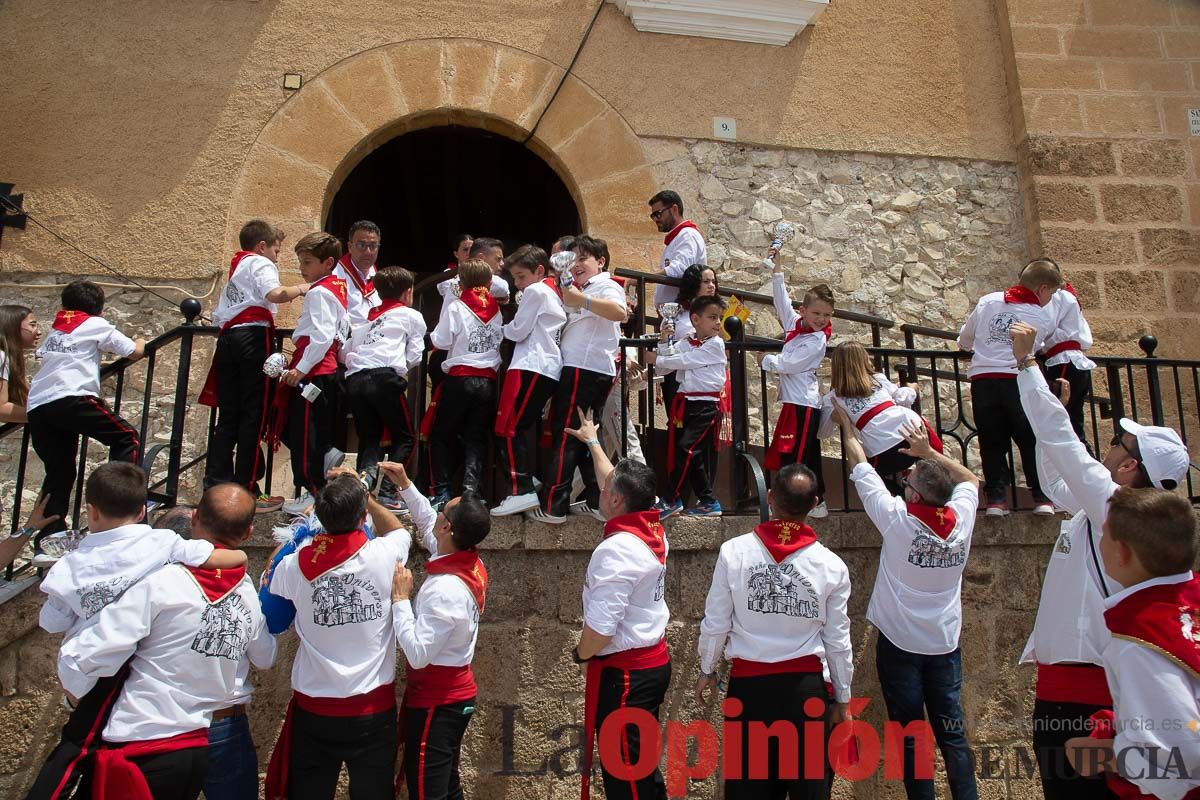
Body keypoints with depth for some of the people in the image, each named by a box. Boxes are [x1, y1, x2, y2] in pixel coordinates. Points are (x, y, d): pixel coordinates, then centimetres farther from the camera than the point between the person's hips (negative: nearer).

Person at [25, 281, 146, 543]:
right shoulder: (97, 325, 15)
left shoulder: (55, 330, 32)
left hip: (36, 406, 6)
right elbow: (134, 353, 16)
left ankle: (47, 536, 8)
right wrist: (140, 343, 38)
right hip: (71, 398, -6)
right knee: (126, 437, 0)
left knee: (59, 472, 12)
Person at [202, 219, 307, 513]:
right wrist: (301, 289, -1)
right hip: (254, 338, -8)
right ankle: (246, 491, -6)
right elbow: (275, 294, -17)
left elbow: (218, 316, 25)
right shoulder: (261, 264, 5)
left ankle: (216, 485, 6)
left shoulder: (236, 269, 30)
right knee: (254, 416, -6)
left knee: (229, 416, 8)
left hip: (227, 338, 8)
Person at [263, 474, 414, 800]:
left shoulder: (295, 566, -11)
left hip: (313, 709, 1)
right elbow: (399, 531, 12)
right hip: (373, 709, -1)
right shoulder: (383, 555, -14)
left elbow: (271, 589, 15)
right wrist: (364, 496, 15)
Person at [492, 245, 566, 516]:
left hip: (531, 367, -10)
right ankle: (529, 479, 13)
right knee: (524, 428, 12)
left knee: (508, 429, -10)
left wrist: (503, 328, 13)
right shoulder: (555, 293, 23)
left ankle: (520, 490, -15)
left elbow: (518, 331, -6)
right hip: (550, 369, 10)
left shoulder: (535, 291, -4)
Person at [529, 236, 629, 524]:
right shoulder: (585, 290, 27)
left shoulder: (607, 286, -2)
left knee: (564, 436, -10)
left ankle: (552, 507, -10)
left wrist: (581, 300, -32)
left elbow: (618, 311, -25)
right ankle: (596, 501, 15)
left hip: (586, 370, -10)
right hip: (578, 369, 10)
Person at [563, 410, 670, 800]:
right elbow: (617, 484, 20)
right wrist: (592, 441, 33)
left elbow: (601, 628, -26)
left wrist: (580, 654, -4)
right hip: (655, 661, 9)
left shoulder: (616, 550, -24)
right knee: (643, 762, 21)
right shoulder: (654, 531, 1)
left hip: (623, 671, -9)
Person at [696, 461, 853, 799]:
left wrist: (707, 670, 13)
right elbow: (838, 641, -1)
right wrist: (843, 699, 13)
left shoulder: (734, 551, -10)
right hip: (805, 685, 1)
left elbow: (716, 623, -4)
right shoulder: (832, 565, -7)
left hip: (748, 683, 0)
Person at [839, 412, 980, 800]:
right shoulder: (961, 519, -6)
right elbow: (970, 478, 15)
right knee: (952, 732, 11)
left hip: (900, 642, -4)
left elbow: (861, 466, -5)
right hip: (945, 643, 4)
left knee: (911, 736, 3)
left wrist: (847, 425, 8)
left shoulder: (897, 518, -17)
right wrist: (928, 452, 14)